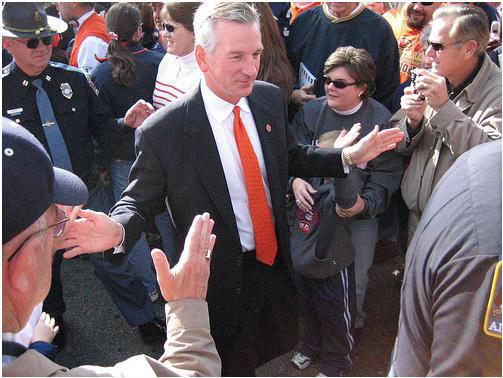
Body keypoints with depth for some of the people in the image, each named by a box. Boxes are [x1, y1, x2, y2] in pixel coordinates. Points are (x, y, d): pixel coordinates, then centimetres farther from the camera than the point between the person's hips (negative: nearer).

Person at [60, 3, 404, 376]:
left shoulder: (270, 98, -6)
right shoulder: (162, 132, -23)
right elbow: (140, 200, -11)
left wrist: (349, 156, -4)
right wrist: (118, 229, -32)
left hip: (276, 260, 5)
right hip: (224, 277, -5)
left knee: (283, 345, 28)